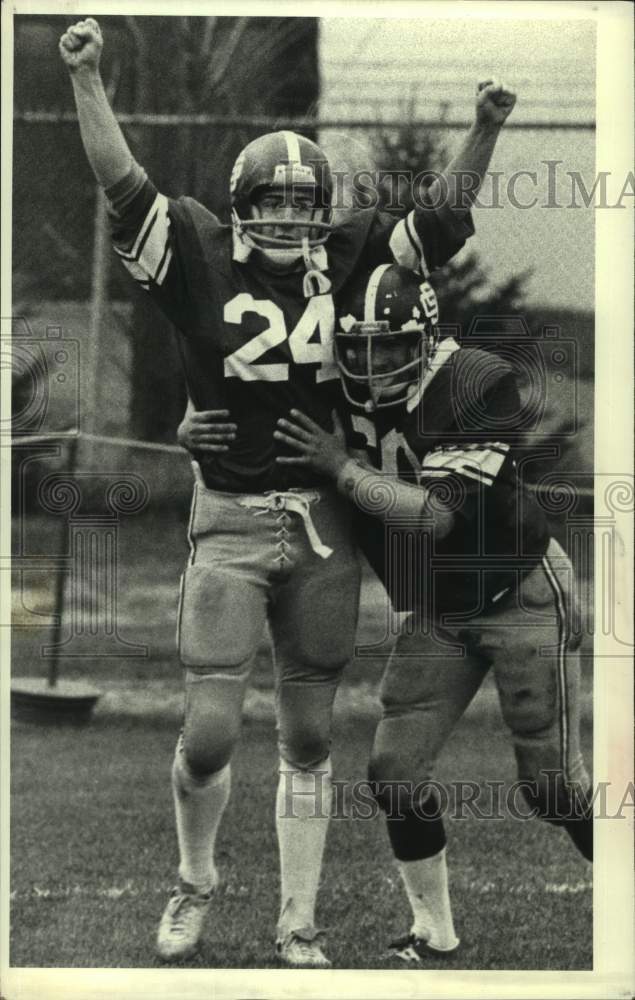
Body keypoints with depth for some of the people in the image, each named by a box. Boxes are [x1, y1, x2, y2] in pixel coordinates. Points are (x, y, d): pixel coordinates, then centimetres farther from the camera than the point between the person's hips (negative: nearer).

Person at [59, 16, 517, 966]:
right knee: (209, 734, -4)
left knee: (308, 738, 10)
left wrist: (484, 132, -9)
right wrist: (87, 81, -20)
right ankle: (195, 881, 25)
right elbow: (125, 189, -10)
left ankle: (299, 927, 21)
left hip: (324, 529, 2)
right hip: (230, 525, -2)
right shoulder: (201, 257, -2)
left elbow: (442, 219, 4)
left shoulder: (348, 261, 4)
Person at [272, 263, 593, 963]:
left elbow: (440, 516, -30)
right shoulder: (345, 401, -7)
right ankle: (434, 931, 16)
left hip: (522, 595, -6)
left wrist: (343, 469, -31)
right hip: (437, 612, 6)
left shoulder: (479, 386, -25)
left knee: (551, 785, -3)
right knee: (396, 769, -1)